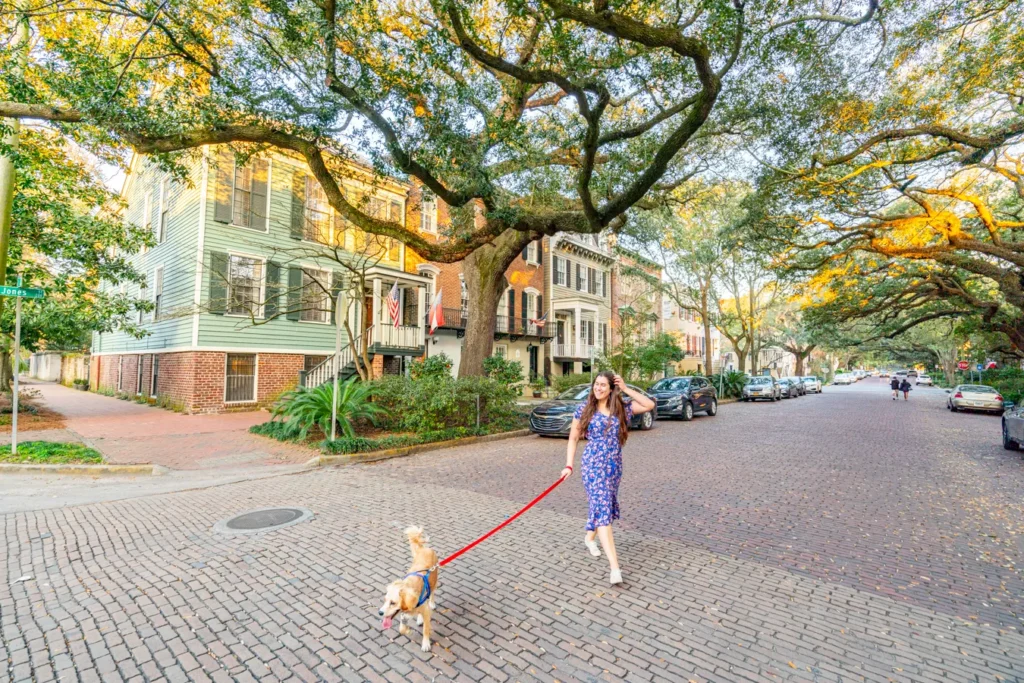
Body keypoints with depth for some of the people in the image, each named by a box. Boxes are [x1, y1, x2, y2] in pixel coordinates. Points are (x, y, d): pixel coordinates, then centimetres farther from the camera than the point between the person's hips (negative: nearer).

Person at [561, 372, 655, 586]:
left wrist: (626, 389, -8)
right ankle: (615, 566, -14)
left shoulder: (622, 409, 2)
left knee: (602, 506, 19)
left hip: (614, 466, 4)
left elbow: (650, 405, -6)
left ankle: (589, 537, 48)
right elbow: (573, 438, 2)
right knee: (602, 508, -12)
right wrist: (569, 465, -5)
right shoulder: (584, 409, -4)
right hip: (593, 465, -4)